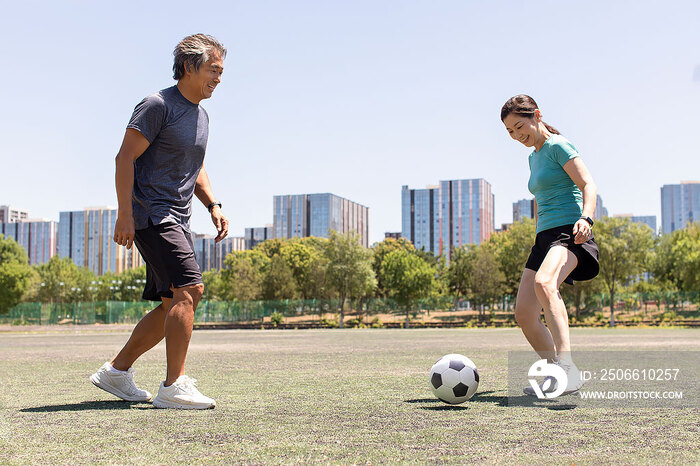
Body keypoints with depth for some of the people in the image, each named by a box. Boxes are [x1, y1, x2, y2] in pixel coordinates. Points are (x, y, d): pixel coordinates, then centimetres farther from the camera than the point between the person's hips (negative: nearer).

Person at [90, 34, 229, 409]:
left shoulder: (201, 115, 18)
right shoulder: (158, 105, -8)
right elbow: (125, 157, -12)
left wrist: (213, 206, 12)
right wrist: (125, 214, -19)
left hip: (177, 220, 9)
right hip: (150, 215, -9)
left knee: (172, 305, 8)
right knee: (188, 290, -19)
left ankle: (116, 370, 20)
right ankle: (173, 387, -15)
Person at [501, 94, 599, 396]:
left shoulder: (557, 146, -2)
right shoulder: (534, 156, 23)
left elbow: (588, 184, -14)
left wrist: (586, 218, -32)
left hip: (570, 232, -9)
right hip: (544, 237, 9)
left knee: (543, 284, -38)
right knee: (524, 314, -3)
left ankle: (568, 366, -44)